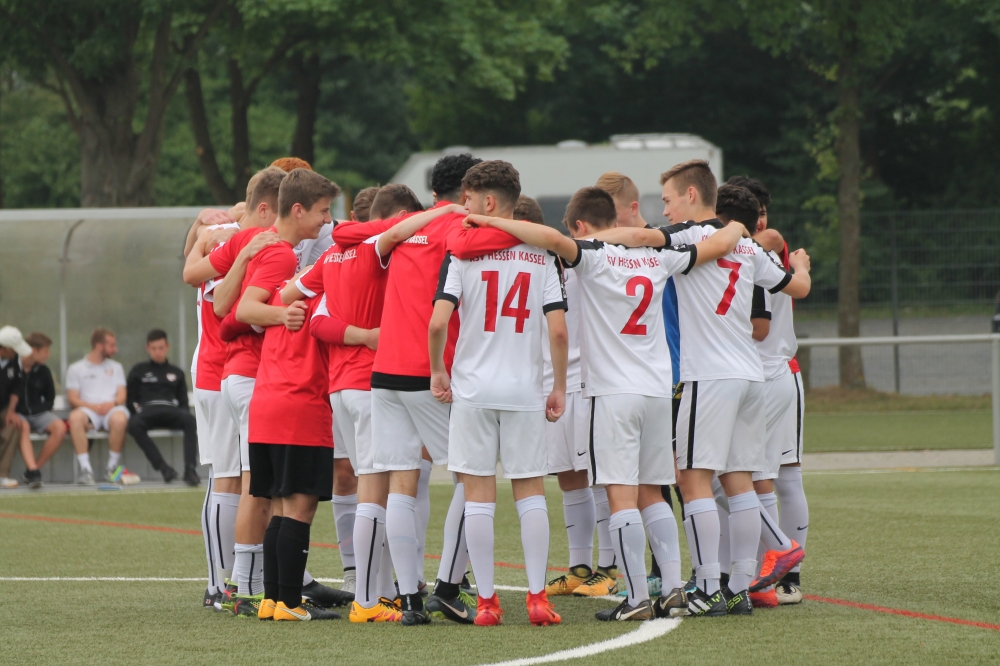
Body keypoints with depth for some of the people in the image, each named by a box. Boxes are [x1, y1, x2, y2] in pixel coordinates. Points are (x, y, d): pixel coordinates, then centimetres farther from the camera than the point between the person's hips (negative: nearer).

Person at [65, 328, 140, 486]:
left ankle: (113, 468, -22)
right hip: (89, 410, -1)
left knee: (119, 418, -37)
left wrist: (112, 404, -10)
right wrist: (94, 407, -13)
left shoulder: (115, 367, 25)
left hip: (112, 409, 1)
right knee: (75, 417, -38)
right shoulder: (76, 369, 15)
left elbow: (121, 396, 14)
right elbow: (72, 399, 4)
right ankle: (86, 470, -38)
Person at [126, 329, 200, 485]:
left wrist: (183, 412, -1)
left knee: (190, 420, -35)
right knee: (133, 424, -38)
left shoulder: (176, 373, 28)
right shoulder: (138, 371, 25)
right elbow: (130, 400, 16)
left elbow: (183, 402, 21)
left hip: (171, 412, 1)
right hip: (147, 411, -1)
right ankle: (163, 468, -42)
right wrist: (138, 410, -4)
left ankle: (190, 468, -45)